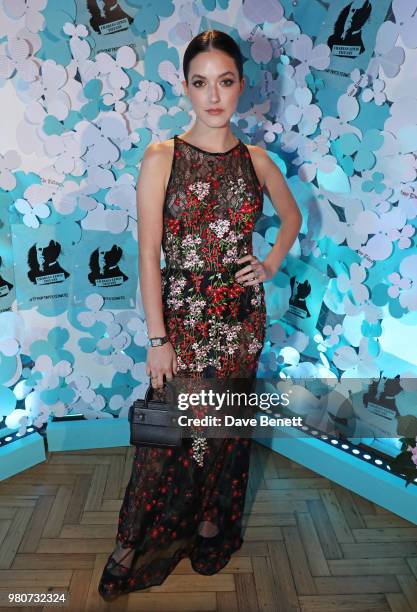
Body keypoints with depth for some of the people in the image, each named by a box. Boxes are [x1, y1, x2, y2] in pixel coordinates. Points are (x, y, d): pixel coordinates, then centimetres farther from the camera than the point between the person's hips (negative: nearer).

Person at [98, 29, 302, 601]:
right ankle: (137, 540, 33)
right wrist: (158, 338, -12)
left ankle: (212, 518, 41)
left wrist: (271, 264, 4)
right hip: (182, 313, -2)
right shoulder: (161, 158, -7)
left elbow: (292, 216, 20)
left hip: (241, 315, 3)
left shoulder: (256, 159, 3)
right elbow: (148, 254, -10)